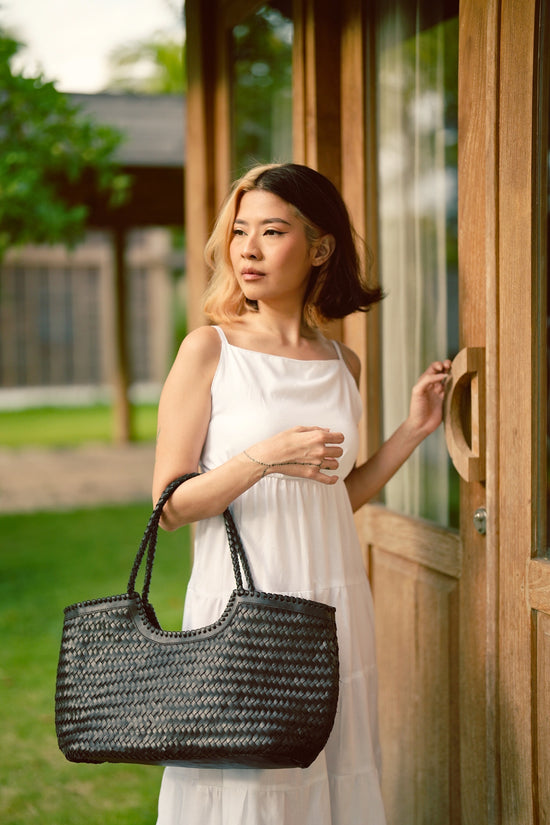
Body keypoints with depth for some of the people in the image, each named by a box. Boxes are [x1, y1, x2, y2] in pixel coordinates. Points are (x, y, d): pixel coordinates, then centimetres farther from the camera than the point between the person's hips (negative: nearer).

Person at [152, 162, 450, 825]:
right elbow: (171, 505, -7)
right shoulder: (209, 351, -4)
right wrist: (264, 457, -20)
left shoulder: (342, 365, 8)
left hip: (333, 605, 4)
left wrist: (414, 429, 8)